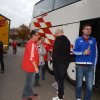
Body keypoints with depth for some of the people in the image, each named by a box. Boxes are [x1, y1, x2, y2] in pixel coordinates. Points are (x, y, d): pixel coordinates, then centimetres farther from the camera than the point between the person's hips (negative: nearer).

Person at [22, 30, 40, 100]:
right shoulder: (32, 44, -21)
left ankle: (30, 93, 36)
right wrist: (36, 67, -22)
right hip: (30, 66, -10)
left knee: (31, 81, 21)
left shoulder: (33, 43, 11)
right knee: (30, 81, 3)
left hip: (31, 66, 10)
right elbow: (31, 57, -25)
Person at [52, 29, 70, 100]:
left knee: (60, 80, 0)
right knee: (62, 79, 20)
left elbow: (55, 52, -18)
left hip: (59, 63, -8)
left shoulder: (58, 40, -14)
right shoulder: (67, 40, 11)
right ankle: (61, 94, 35)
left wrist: (54, 61, -9)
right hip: (65, 62, 8)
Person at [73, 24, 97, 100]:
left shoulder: (93, 40, 9)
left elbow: (95, 54, 8)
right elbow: (74, 51, 1)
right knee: (79, 84, 12)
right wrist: (83, 53, -13)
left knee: (90, 86, 2)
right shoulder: (78, 40, 5)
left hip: (90, 66, 1)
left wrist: (94, 65, 3)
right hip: (80, 66, -1)